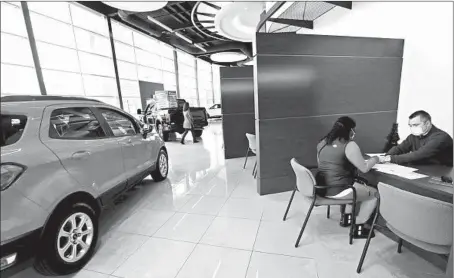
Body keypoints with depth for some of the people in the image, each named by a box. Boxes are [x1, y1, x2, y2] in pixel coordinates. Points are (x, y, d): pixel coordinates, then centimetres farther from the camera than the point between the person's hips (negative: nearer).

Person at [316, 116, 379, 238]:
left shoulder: (323, 142, 7)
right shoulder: (349, 145, -15)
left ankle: (347, 216, 35)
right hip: (338, 190, -8)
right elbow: (364, 168, -8)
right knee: (374, 194, 17)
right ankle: (359, 227, 19)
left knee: (360, 185, 32)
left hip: (321, 186, 8)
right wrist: (374, 159, 11)